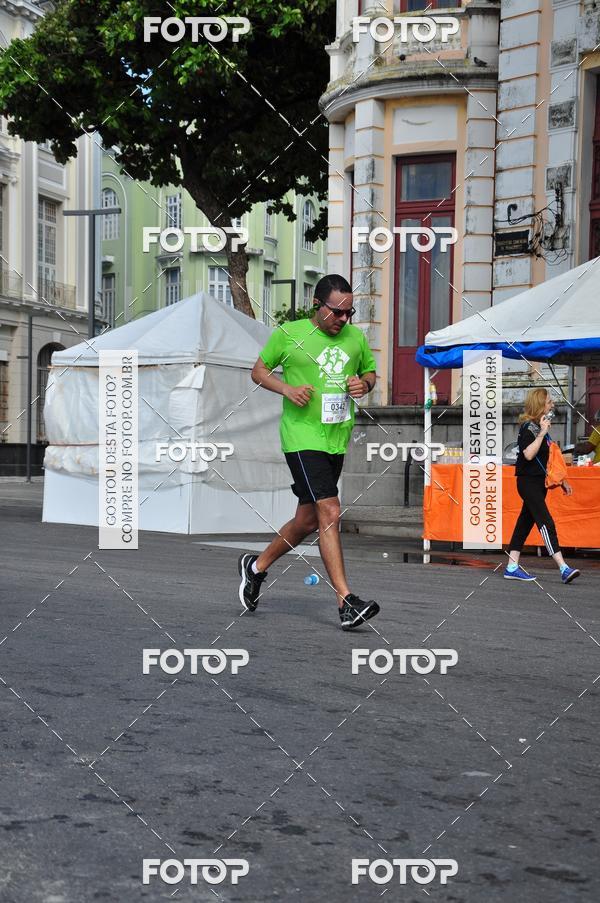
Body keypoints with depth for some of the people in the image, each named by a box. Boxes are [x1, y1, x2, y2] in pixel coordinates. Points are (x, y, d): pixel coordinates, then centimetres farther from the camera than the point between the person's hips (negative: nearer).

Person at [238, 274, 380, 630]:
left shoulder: (355, 337, 10)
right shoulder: (288, 334, -3)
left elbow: (370, 371, 23)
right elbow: (259, 370, 6)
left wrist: (365, 384, -2)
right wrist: (287, 389, -13)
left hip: (337, 440, 6)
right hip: (303, 437, -6)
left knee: (308, 520, 14)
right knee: (330, 513, -16)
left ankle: (257, 566, 36)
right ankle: (346, 601, -15)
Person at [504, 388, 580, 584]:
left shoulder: (539, 427, 16)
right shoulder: (528, 428, -13)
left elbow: (547, 460, 23)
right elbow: (528, 454, -27)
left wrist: (561, 481, 24)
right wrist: (542, 433, -25)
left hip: (539, 483, 10)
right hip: (528, 481, -10)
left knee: (525, 523, 10)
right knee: (546, 523, -15)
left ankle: (512, 567, 13)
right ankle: (563, 568, -21)